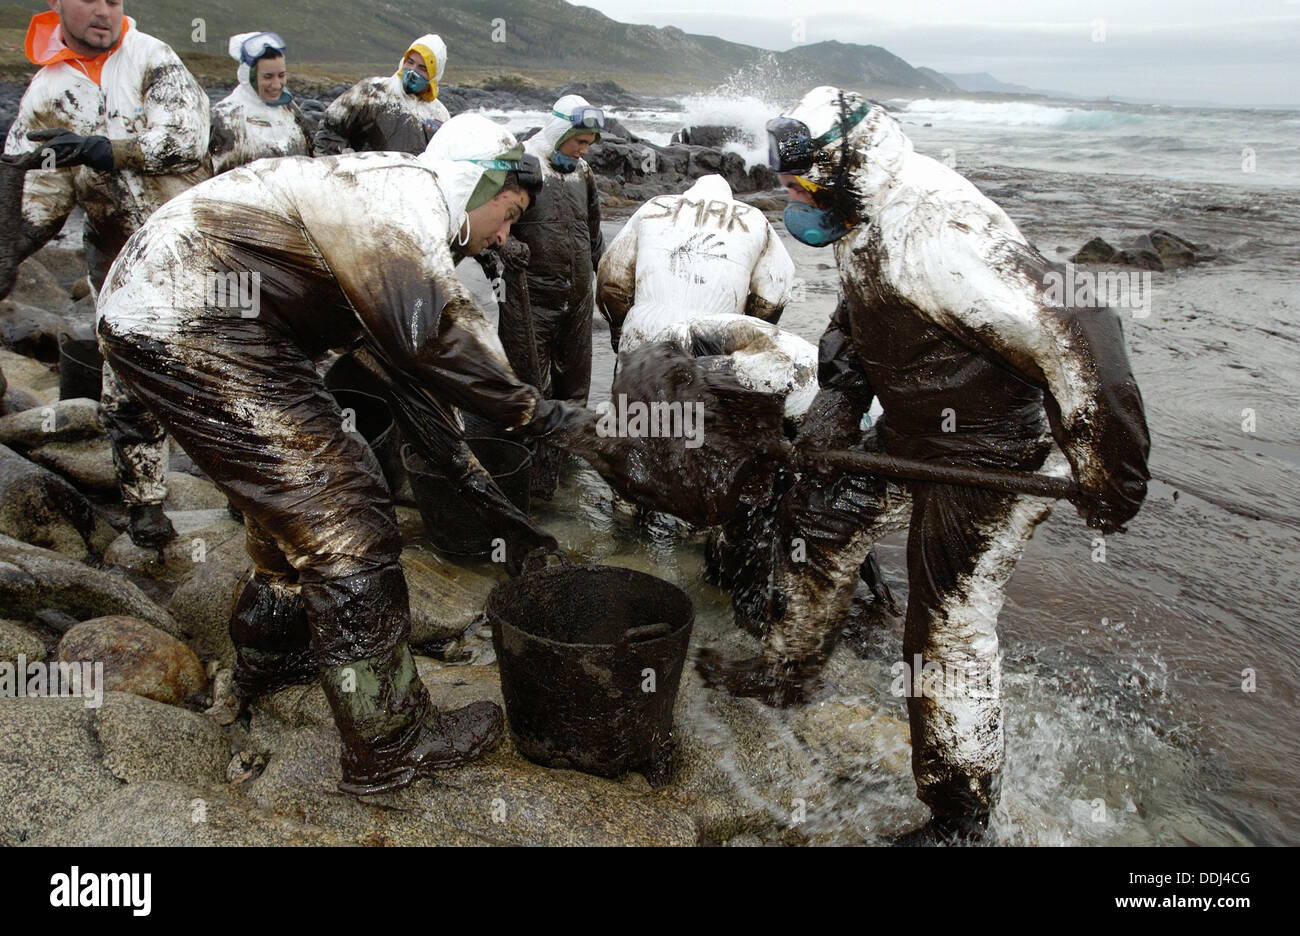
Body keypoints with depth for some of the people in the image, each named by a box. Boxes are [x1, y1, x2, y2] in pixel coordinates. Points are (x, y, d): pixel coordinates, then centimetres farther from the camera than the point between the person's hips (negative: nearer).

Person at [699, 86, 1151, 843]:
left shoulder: (930, 233, -31)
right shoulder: (867, 219, 1)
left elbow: (1061, 341, -32)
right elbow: (856, 323, 19)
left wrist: (1108, 475, -24)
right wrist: (837, 404, 2)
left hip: (993, 453, -9)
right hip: (914, 433, 10)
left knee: (950, 628, -3)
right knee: (817, 525, 17)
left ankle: (960, 818, 16)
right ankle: (785, 673, 40)